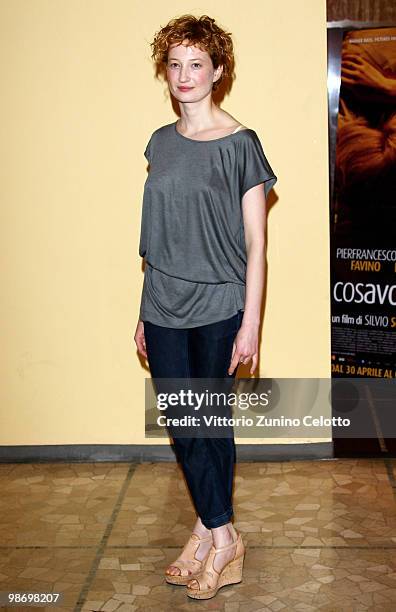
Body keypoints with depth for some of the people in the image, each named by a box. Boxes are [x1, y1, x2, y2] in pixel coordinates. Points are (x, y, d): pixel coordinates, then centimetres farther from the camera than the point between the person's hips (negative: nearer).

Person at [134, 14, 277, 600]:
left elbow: (255, 241, -8)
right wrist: (145, 312, 12)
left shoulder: (240, 144, -7)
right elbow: (159, 236, 12)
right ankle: (217, 533, 20)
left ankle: (215, 532, 21)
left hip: (218, 308, -5)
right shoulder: (161, 143, 8)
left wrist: (251, 323, -12)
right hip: (164, 309, 5)